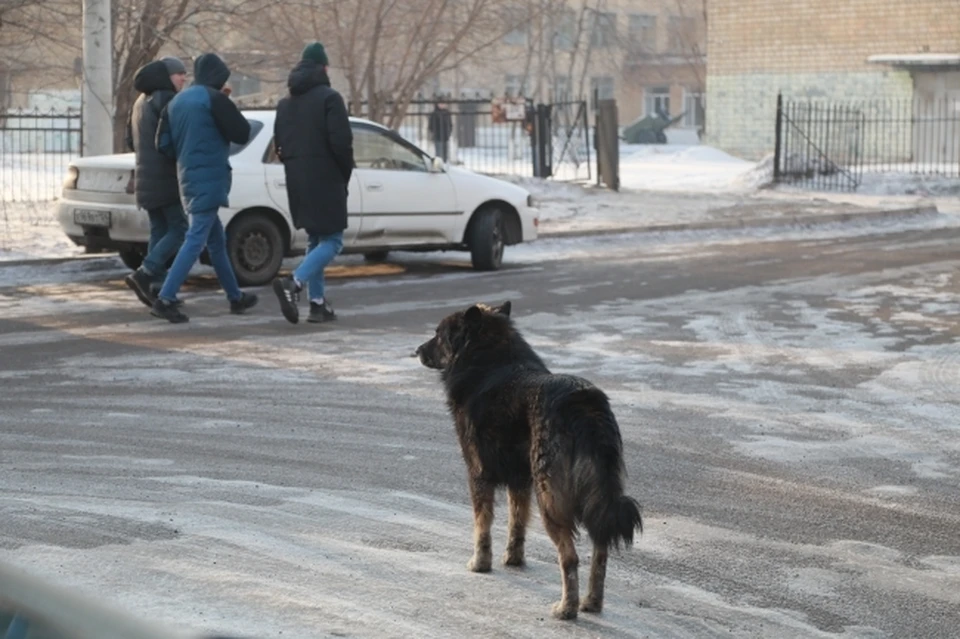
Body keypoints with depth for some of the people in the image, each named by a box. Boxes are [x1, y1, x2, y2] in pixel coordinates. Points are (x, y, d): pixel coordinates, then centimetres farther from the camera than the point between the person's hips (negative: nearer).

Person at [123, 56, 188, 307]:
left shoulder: (142, 101, 20)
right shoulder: (166, 99, -10)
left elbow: (131, 142, 24)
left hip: (146, 177, 9)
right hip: (166, 177, -9)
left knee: (159, 231, 8)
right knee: (178, 230, -8)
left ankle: (156, 287, 4)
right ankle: (144, 273, -18)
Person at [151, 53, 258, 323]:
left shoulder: (176, 101, 12)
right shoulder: (214, 98, -10)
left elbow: (163, 144, 12)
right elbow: (242, 133, -8)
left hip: (188, 178, 8)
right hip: (209, 179, -8)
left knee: (216, 240, 18)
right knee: (196, 240, -10)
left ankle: (235, 297, 28)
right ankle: (165, 299, -17)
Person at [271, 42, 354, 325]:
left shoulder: (285, 103, 14)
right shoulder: (329, 98, -8)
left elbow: (280, 145, 14)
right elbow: (341, 142, -15)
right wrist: (345, 174, -2)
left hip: (297, 181, 7)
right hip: (325, 179, -7)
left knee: (315, 240, 15)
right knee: (332, 241, -4)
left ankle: (318, 303, 10)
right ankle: (293, 284, -24)